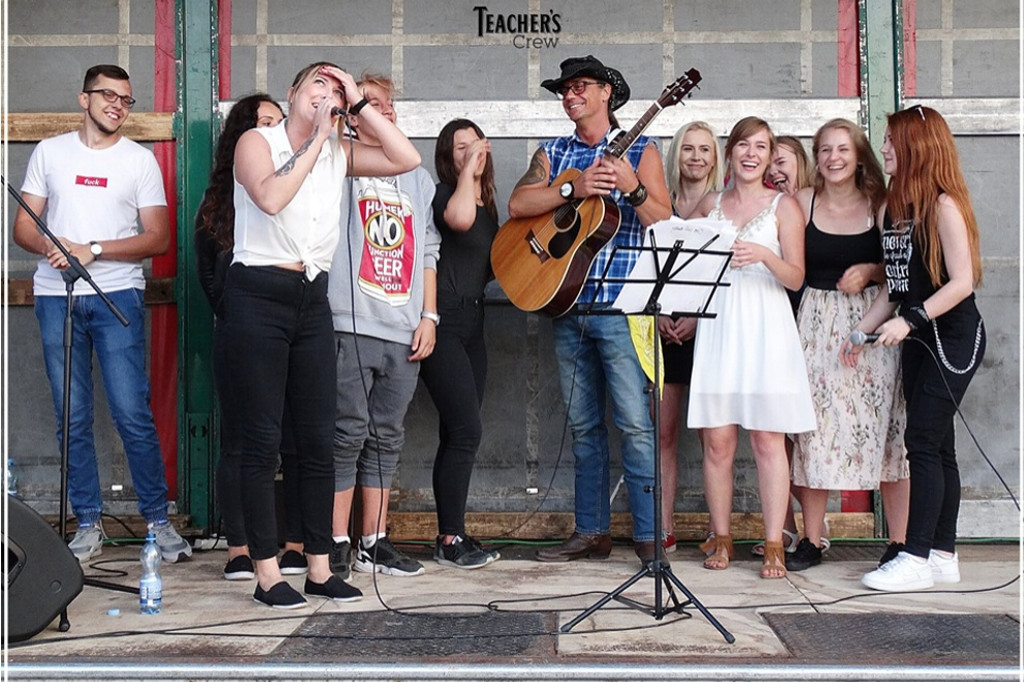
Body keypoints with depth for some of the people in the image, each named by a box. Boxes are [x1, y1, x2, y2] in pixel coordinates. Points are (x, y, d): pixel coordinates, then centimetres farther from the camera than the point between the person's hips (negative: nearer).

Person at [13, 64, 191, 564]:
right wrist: (50, 246, -11)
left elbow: (158, 238, 0)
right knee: (72, 419, 4)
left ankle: (158, 519, 2)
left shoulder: (141, 160, 7)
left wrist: (93, 250, -11)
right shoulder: (49, 152, 13)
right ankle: (88, 525, 13)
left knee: (132, 414, -8)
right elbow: (23, 227, 11)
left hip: (117, 296, -2)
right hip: (56, 296, 2)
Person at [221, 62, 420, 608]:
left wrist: (359, 104, 1)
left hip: (312, 302, 5)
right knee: (261, 440, -2)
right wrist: (315, 141, -13)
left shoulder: (338, 154, 12)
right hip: (257, 300, -5)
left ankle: (319, 568, 15)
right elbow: (270, 198, -21)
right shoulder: (257, 141, -1)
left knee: (318, 439, 6)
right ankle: (267, 574, 6)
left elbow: (406, 159, 0)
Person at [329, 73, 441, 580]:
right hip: (350, 324, -5)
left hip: (404, 330, 5)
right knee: (348, 434, -4)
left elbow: (428, 250, 19)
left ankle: (372, 543, 17)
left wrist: (429, 315, 9)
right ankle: (335, 545, 4)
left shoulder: (418, 178, 20)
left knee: (386, 437, 9)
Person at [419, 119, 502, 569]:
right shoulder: (442, 193, -6)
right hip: (443, 324, -8)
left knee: (456, 435, 8)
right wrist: (469, 168, -18)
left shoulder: (488, 205, 18)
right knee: (466, 430, -12)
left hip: (471, 324, 8)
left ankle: (452, 536, 13)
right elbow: (459, 219, -31)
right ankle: (450, 539, -4)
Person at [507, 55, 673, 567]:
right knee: (583, 425, 9)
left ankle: (649, 535, -1)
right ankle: (592, 533, 17)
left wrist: (633, 189, -19)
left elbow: (664, 225, -3)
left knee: (635, 423, -8)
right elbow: (518, 204, -2)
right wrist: (574, 189, -13)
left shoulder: (640, 151, 6)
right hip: (566, 304, 4)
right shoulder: (553, 153, 15)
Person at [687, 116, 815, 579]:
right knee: (717, 440, 0)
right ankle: (721, 539, 11)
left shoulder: (783, 206, 7)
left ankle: (773, 546, 2)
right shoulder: (709, 205, 14)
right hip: (717, 327, 2)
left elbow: (796, 277, -1)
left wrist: (765, 255, -18)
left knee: (768, 440, -4)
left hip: (765, 328, -2)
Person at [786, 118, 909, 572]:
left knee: (884, 429, -1)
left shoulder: (879, 204, 4)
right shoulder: (802, 202, 5)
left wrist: (870, 271, -11)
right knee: (813, 428, 0)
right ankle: (811, 540, 10)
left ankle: (900, 541, 7)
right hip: (816, 324, 1)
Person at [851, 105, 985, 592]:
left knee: (923, 441, -11)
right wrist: (864, 329, 5)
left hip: (953, 337, -8)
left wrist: (910, 320, -25)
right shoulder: (891, 207, 9)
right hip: (917, 339, 8)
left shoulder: (943, 206, -14)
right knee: (936, 445, 10)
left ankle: (917, 559, -7)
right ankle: (943, 555, 16)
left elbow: (961, 282, -18)